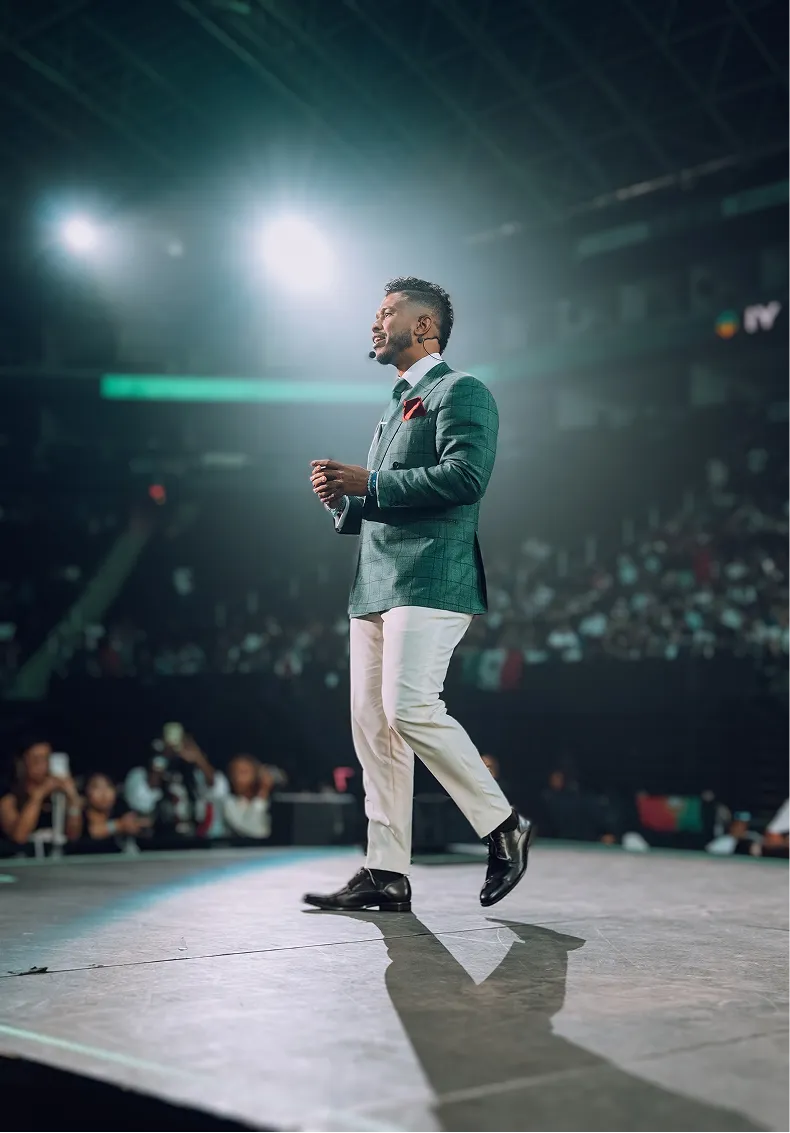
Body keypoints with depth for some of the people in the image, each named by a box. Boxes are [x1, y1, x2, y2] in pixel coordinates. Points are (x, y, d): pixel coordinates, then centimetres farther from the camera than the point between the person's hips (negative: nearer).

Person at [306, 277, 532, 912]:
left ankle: (504, 828, -3)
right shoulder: (397, 407, 28)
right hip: (376, 587, 9)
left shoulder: (461, 391, 1)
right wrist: (343, 497, 8)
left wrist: (370, 484, -12)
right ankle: (386, 876, 4)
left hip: (429, 579, -9)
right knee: (373, 725, 2)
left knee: (410, 707, -20)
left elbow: (466, 474, -17)